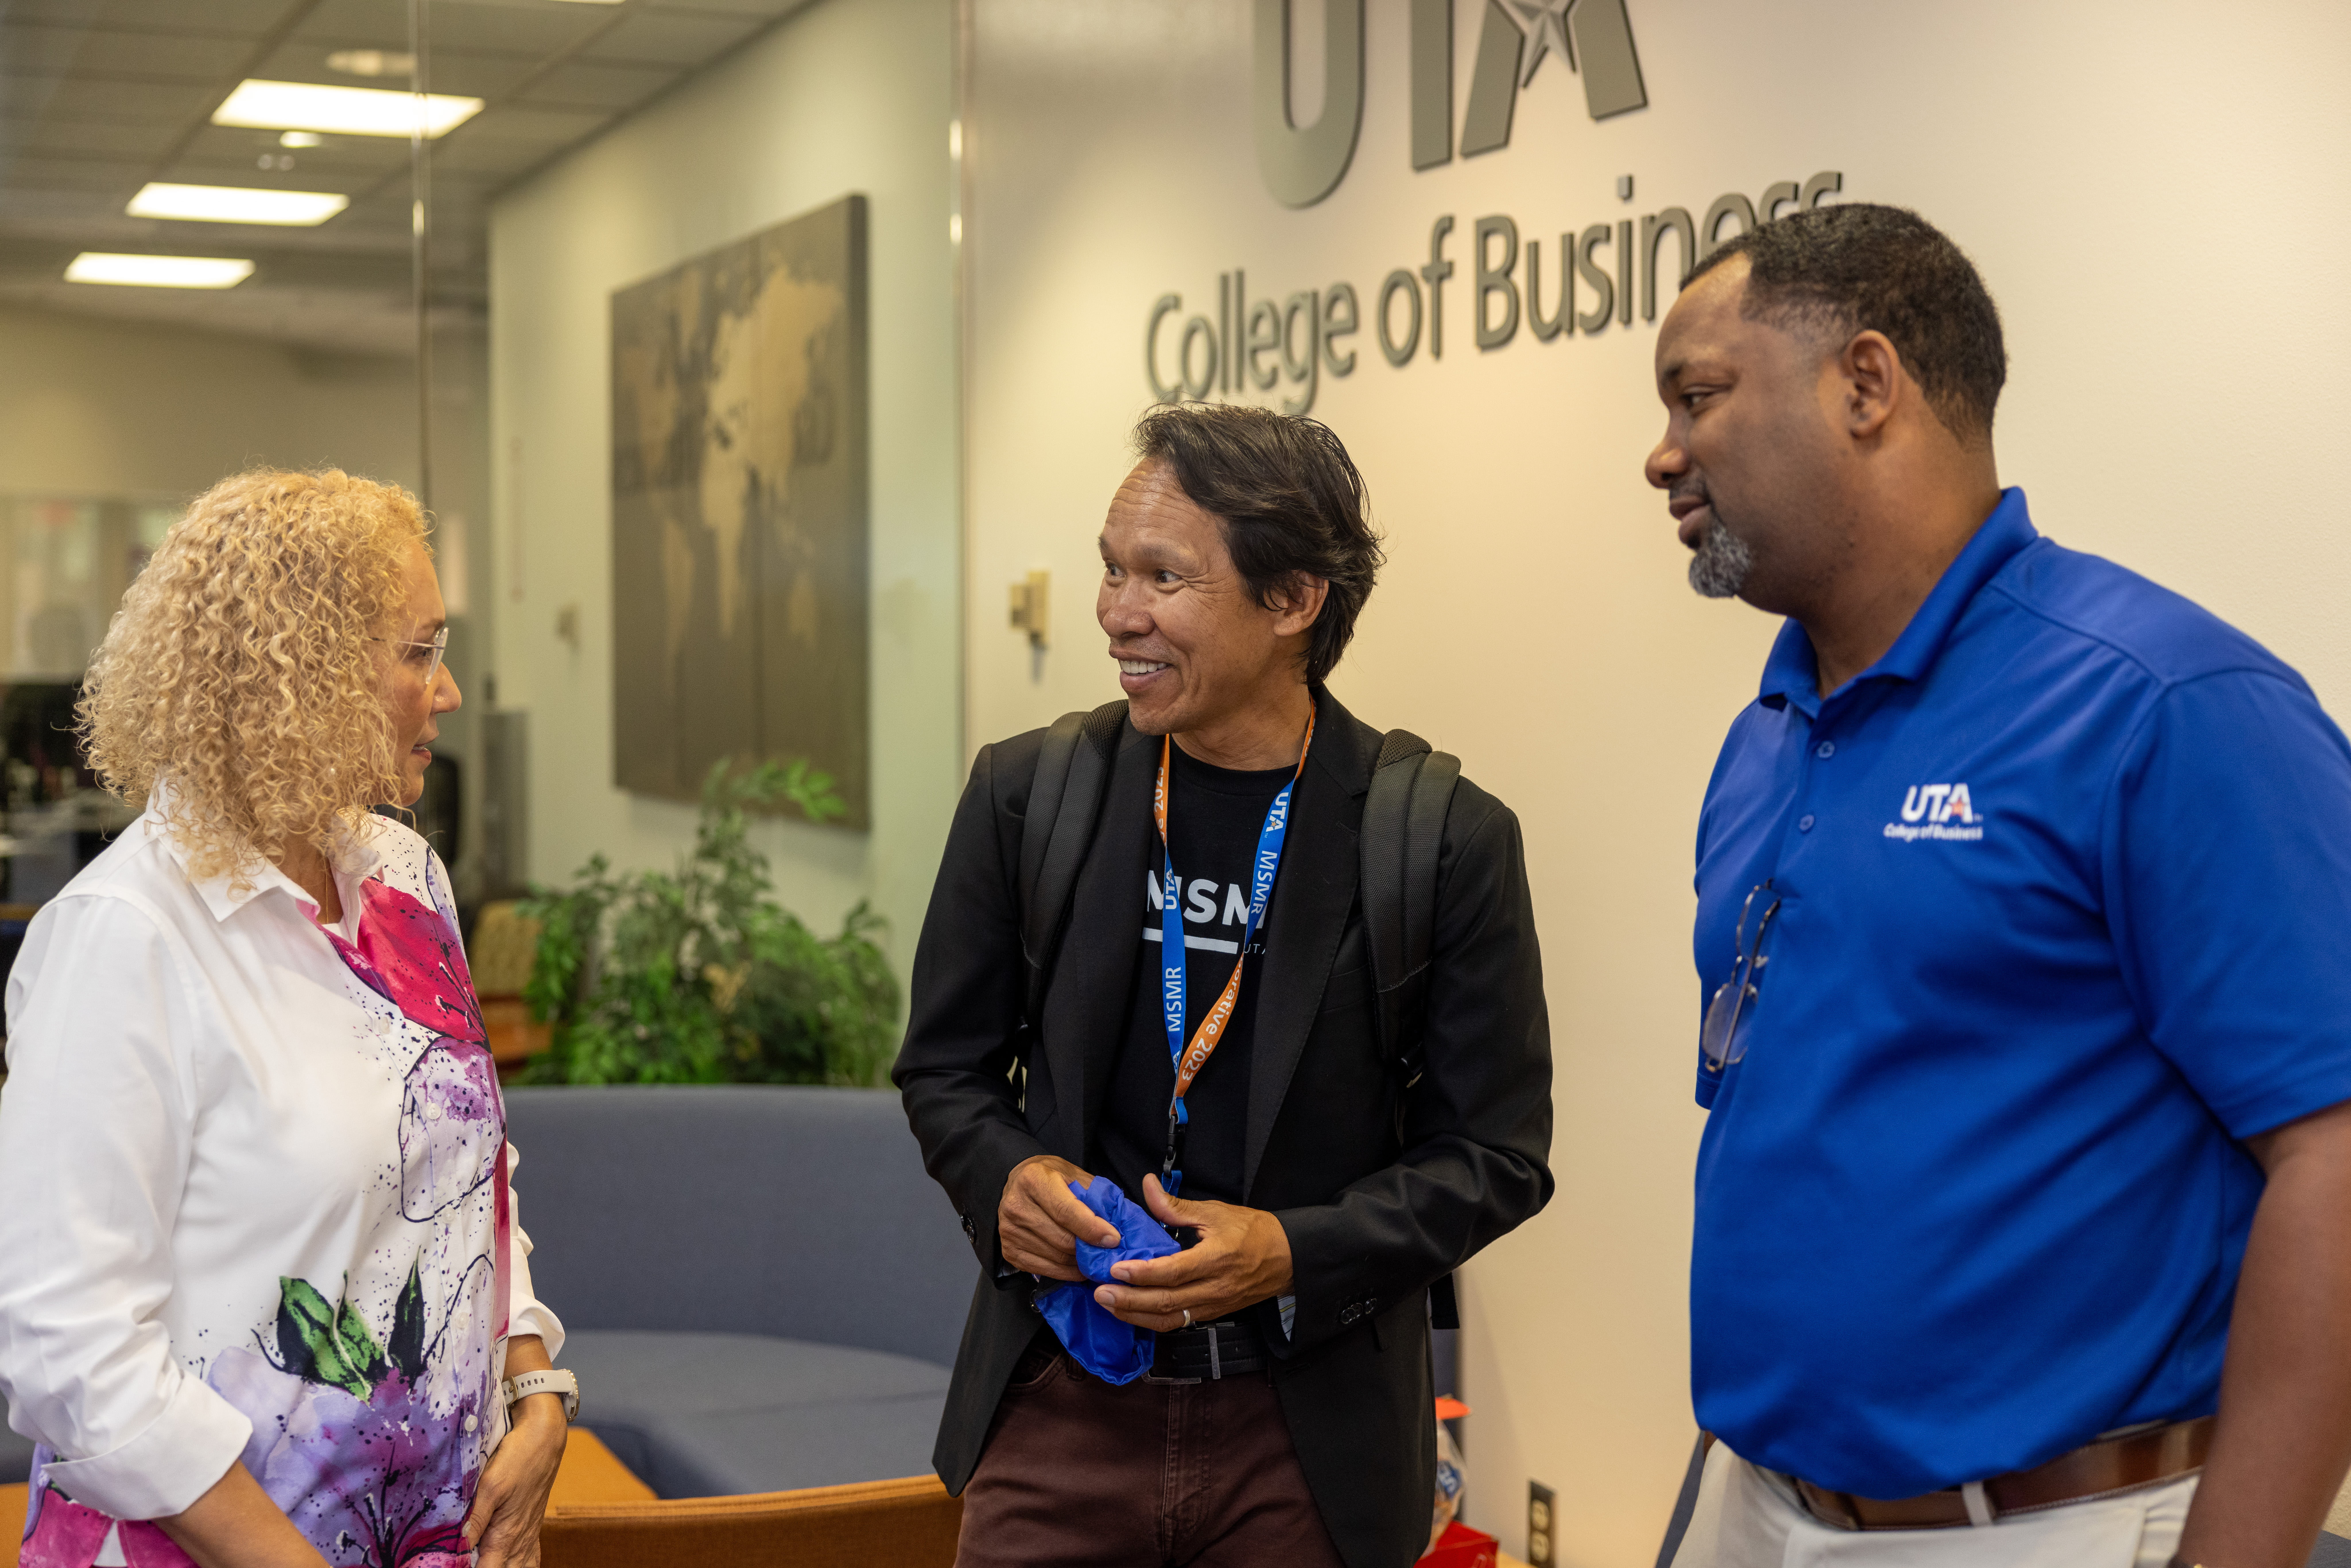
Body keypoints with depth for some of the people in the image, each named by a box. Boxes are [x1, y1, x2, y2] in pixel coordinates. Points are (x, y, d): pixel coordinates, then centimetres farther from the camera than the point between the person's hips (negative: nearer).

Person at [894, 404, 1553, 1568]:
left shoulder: (1447, 843, -9)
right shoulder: (1027, 795, -1)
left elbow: (1496, 1152, -4)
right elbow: (946, 1066, 9)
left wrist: (1297, 1254, -18)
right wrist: (1005, 1176, -12)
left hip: (1307, 1435, -1)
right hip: (1061, 1408, 2)